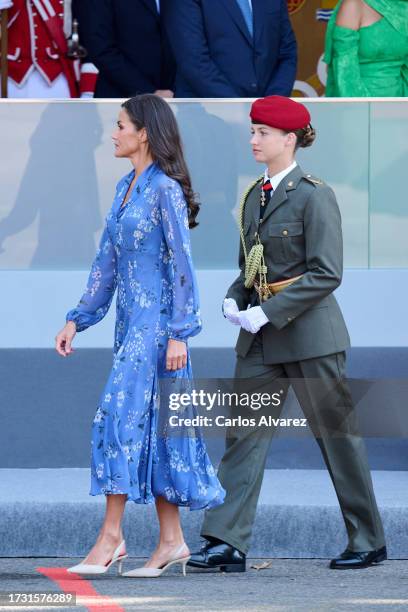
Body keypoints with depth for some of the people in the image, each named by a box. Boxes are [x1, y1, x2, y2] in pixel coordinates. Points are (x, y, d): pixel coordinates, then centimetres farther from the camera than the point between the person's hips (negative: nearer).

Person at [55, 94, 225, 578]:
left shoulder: (165, 188, -12)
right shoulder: (125, 187, 14)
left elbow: (181, 264, -15)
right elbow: (106, 263, 18)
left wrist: (179, 333, -18)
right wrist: (77, 320, 15)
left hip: (156, 320, -9)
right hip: (131, 320, 9)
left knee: (121, 415, -12)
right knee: (151, 426, 7)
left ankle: (111, 536, -10)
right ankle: (171, 540, 8)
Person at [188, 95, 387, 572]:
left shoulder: (314, 196, -12)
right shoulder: (255, 196, 11)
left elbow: (327, 274, -16)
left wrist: (268, 312, -19)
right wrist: (235, 300, 0)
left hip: (308, 331, -7)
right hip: (261, 337, 7)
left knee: (337, 435, 3)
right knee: (244, 431, -1)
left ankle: (369, 541, 15)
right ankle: (227, 542, -4)